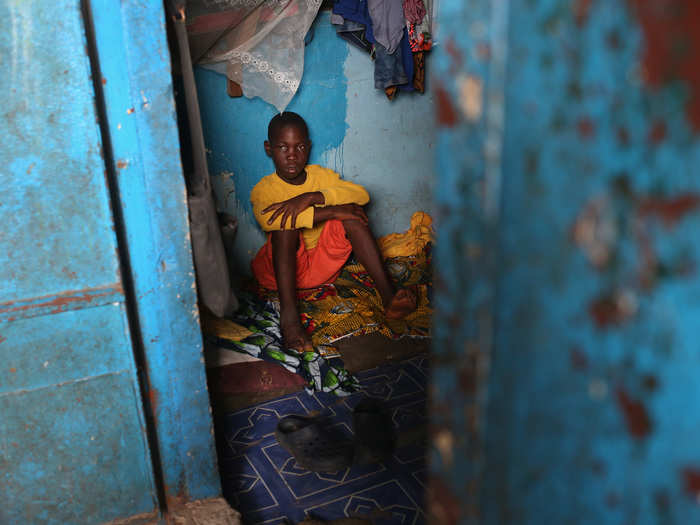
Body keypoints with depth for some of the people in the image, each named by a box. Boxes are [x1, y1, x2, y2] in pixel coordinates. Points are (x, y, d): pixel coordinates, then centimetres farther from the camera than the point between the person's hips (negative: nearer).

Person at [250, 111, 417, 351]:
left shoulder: (321, 175, 4)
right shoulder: (263, 189, -7)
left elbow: (361, 194, -14)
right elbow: (266, 219, -32)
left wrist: (313, 197, -28)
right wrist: (330, 211, -32)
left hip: (325, 264, 3)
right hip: (285, 268, -3)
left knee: (352, 209, -17)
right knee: (286, 222, -30)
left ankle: (387, 293, -31)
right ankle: (288, 314, -41)